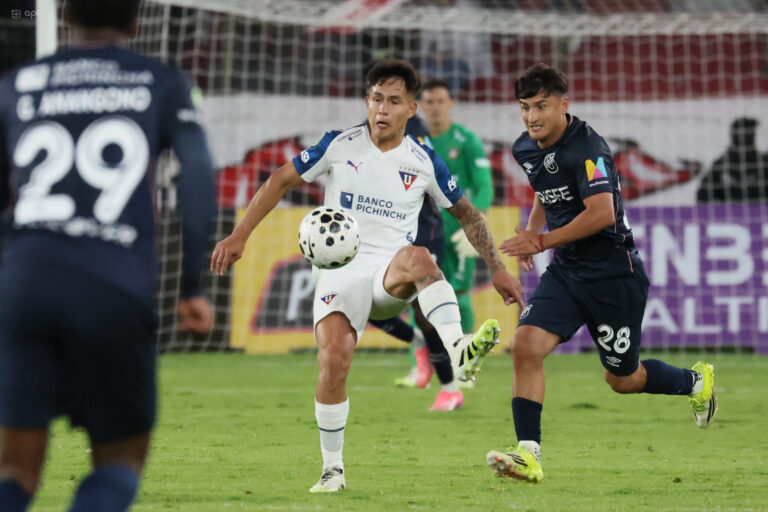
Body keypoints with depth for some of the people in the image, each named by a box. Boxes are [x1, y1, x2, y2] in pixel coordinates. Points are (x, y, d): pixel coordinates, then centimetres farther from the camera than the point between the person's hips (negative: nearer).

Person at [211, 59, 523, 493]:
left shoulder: (423, 162, 4)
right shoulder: (339, 146, 2)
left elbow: (467, 213, 16)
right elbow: (282, 181, 8)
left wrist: (498, 269, 13)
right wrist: (239, 236, 3)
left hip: (392, 277, 0)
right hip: (341, 271, 0)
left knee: (417, 257, -37)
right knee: (333, 360, -20)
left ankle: (460, 351, -57)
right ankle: (333, 469, -2)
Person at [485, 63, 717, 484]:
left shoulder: (587, 147, -20)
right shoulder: (526, 149, 5)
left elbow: (602, 213, -29)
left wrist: (543, 241, -26)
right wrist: (531, 231, 9)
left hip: (613, 273, -6)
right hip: (565, 272, 7)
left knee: (622, 380, 9)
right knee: (526, 345, -18)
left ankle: (697, 382, 39)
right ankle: (528, 454, -17)